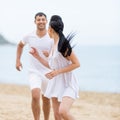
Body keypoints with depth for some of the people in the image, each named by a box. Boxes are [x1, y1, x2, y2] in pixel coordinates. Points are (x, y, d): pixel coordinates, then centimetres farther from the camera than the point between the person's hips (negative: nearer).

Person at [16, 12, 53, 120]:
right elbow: (20, 45, 18)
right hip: (34, 72, 0)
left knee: (46, 99, 15)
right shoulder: (29, 36, -4)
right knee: (35, 96, -22)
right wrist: (18, 60, 11)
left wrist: (50, 55, -29)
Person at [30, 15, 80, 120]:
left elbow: (77, 63, -16)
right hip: (56, 84, 8)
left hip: (68, 84, -8)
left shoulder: (63, 44, -14)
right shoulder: (54, 45, 11)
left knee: (63, 111, -28)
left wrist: (57, 72, -19)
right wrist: (37, 56, 15)